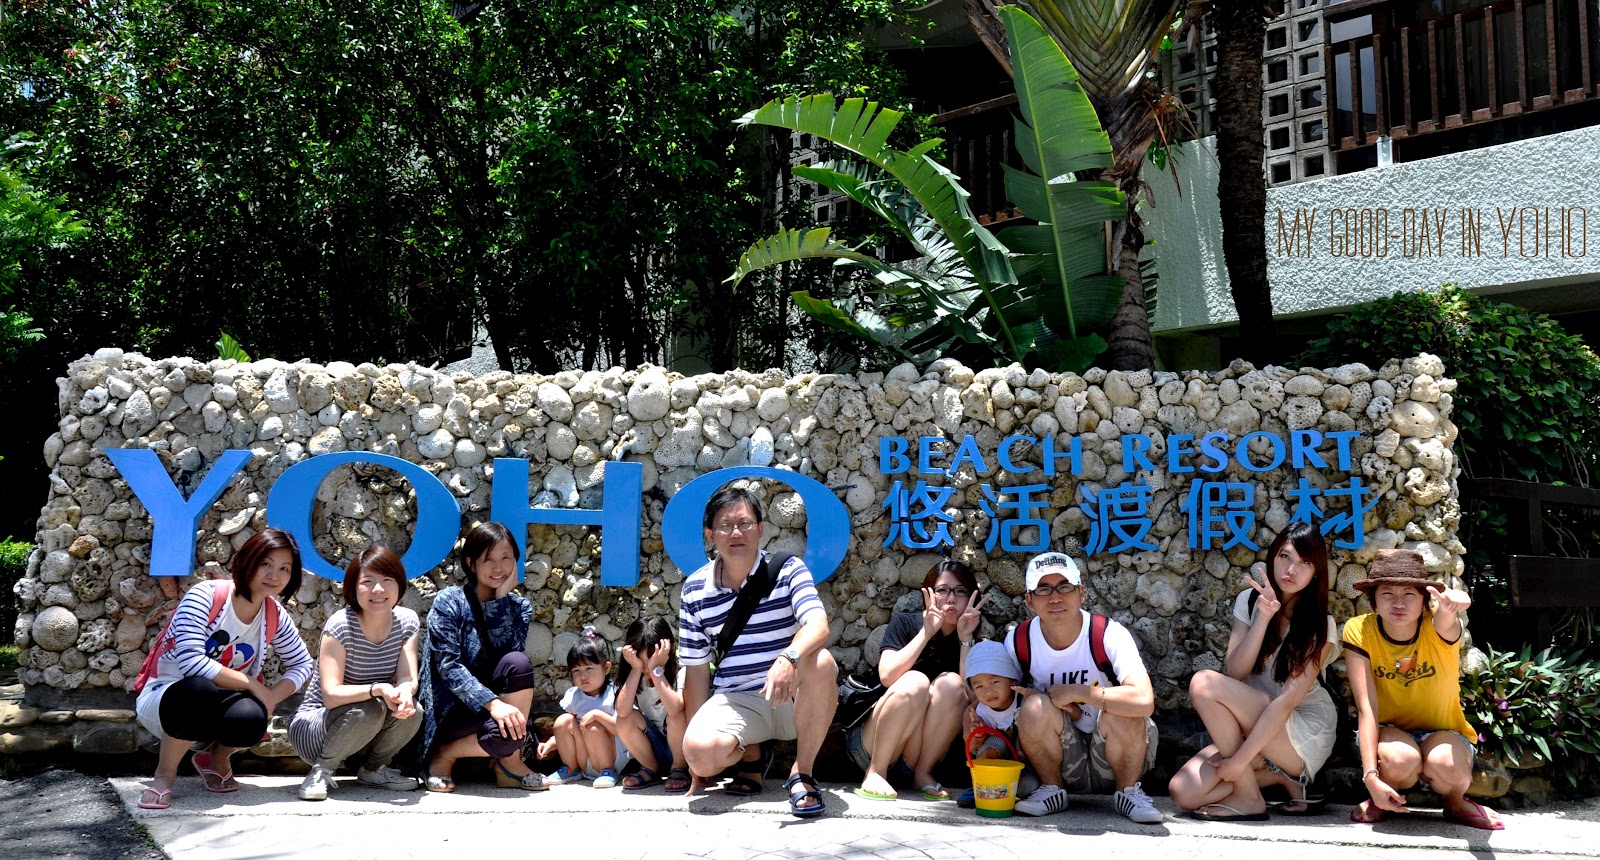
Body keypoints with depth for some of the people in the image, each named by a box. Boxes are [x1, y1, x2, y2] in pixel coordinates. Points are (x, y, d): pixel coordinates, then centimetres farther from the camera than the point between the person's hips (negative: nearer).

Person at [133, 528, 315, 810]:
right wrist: (253, 685, -25)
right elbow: (191, 662, -29)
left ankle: (216, 758, 7)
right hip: (165, 698, -4)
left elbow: (302, 664, 6)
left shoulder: (275, 616, -4)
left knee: (251, 719, -33)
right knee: (199, 690, -40)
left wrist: (271, 697, -14)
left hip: (213, 712, 4)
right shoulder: (207, 596, -20)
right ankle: (165, 774, -12)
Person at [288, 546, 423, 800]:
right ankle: (322, 770, -8)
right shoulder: (340, 625, -20)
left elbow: (408, 677, -14)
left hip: (369, 731, 5)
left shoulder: (408, 621, -6)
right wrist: (378, 689, -42)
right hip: (315, 724, -5)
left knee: (410, 710, -25)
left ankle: (374, 769, 4)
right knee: (369, 710, -34)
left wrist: (405, 691, -39)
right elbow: (331, 695, -26)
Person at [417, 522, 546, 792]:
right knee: (508, 731, -34)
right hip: (450, 710, -5)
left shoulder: (519, 607, 6)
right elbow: (448, 665, -19)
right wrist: (493, 703, -31)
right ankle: (445, 754, -3)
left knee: (518, 662, -27)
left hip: (492, 703, 5)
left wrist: (500, 598, -15)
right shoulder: (449, 601, -8)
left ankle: (510, 762, -14)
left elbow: (506, 652, -13)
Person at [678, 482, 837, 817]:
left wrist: (789, 658, -45)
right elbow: (696, 669, 6)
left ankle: (802, 773, -16)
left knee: (821, 663, -35)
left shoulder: (788, 570, -3)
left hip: (794, 699, -1)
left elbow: (818, 625, -21)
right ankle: (751, 755, 8)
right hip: (735, 701, 1)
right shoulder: (695, 589, 3)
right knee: (700, 752, -30)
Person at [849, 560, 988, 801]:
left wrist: (965, 638, -17)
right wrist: (927, 632, -20)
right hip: (872, 740, -2)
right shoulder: (905, 623, -1)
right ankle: (875, 772, -21)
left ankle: (923, 773, -18)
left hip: (926, 750, 2)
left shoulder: (971, 643, 4)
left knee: (951, 683, -22)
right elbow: (887, 676, -19)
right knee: (914, 682, -29)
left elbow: (969, 695, -14)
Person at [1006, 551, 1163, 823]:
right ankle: (1051, 790, 0)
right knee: (1035, 707, -27)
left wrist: (1074, 692, -29)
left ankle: (1128, 792, -3)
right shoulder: (1019, 641, -10)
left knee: (1120, 713, -33)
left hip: (1114, 756, -2)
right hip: (1064, 764, 2)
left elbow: (1144, 701, -35)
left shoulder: (1110, 635, -20)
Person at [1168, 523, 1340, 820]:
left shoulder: (1321, 626, -10)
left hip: (1304, 738, -5)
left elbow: (1288, 699, -19)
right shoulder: (1250, 601, 3)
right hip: (1256, 727, 5)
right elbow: (1234, 672, -10)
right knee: (1183, 792, -18)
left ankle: (1249, 797, -15)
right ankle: (1282, 775, 2)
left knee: (1204, 683, -26)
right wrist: (1264, 617, -22)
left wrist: (1239, 759, -25)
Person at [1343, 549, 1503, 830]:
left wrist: (1450, 602, -75)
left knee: (1446, 765, -35)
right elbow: (1366, 709, -22)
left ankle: (1455, 802, 1)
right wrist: (1371, 777, -32)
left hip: (1443, 733, 0)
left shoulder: (1436, 626, -20)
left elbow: (1444, 618, -49)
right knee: (1399, 759, -36)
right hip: (1388, 732, 0)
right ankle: (1380, 800, -1)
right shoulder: (1359, 631, -17)